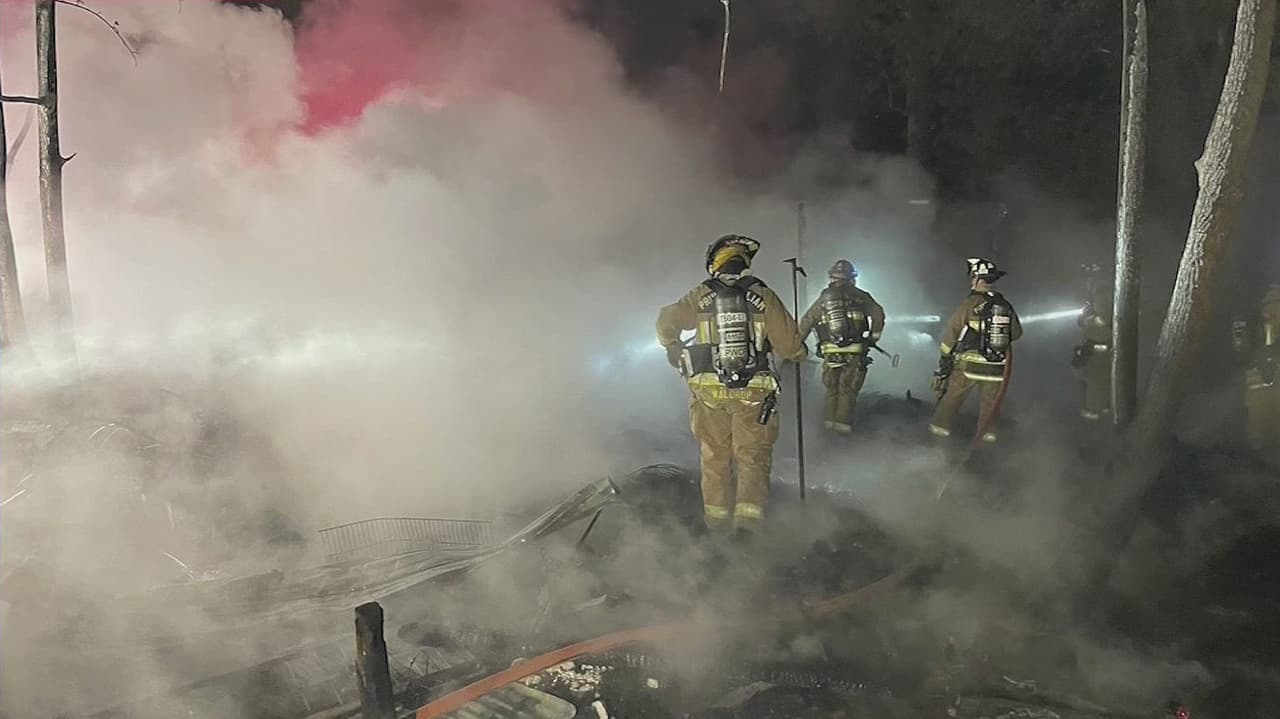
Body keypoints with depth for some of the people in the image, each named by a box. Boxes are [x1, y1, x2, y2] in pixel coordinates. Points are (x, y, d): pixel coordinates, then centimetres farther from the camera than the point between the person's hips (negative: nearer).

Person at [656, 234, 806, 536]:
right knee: (753, 456, 8)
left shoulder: (701, 296, -1)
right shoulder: (762, 296, -5)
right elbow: (788, 344, -5)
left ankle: (717, 518, 19)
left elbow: (666, 322, -2)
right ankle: (748, 515, -2)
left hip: (708, 390, 2)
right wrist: (799, 353, 17)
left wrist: (673, 348, 17)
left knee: (714, 457, 14)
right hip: (753, 392, -1)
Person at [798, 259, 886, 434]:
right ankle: (843, 423, 3)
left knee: (832, 388, 16)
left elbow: (806, 322, 6)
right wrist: (874, 336, 11)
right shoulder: (859, 296, 0)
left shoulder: (824, 298, 5)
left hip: (830, 352, 2)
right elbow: (878, 314, -2)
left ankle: (829, 419, 16)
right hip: (855, 352, -2)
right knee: (848, 389, 6)